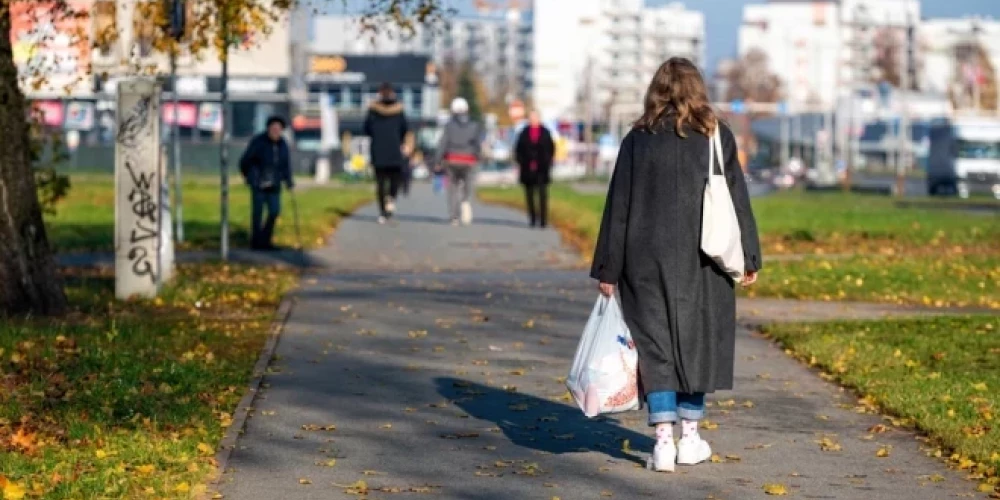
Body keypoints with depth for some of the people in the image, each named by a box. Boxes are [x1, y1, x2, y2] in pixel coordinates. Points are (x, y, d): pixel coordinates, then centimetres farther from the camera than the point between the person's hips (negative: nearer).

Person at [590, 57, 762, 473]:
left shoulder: (638, 140, -2)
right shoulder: (717, 137, 0)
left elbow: (618, 206, -1)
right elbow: (737, 200, 1)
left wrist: (608, 269, 3)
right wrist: (748, 258, 8)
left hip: (647, 260, -1)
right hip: (702, 263, 1)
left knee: (654, 344, 2)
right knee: (697, 341, 13)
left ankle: (663, 439, -5)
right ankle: (690, 437, 18)